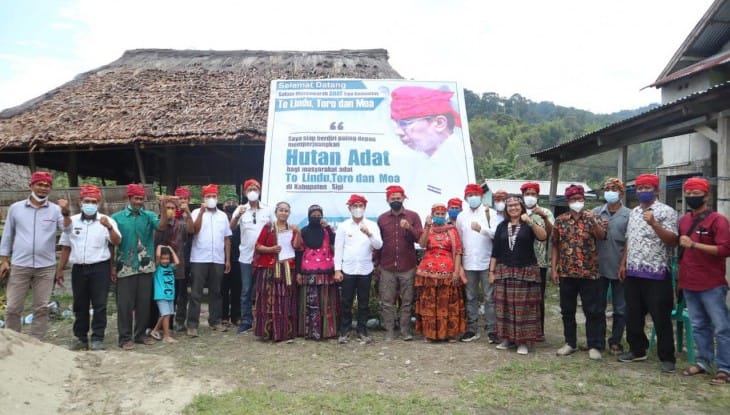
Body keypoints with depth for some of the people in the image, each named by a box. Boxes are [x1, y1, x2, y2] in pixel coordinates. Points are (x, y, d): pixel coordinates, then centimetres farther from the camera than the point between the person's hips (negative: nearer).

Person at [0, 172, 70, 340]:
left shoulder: (56, 209, 1)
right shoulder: (15, 208, 4)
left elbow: (69, 231, -11)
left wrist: (66, 212, -26)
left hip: (46, 267, 0)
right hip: (19, 265, 0)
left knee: (41, 308, 6)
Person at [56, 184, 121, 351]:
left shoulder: (106, 220, -3)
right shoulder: (72, 221, 6)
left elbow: (117, 242, -15)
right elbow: (66, 248, 12)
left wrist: (109, 227, -33)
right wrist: (60, 270, 12)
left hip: (100, 268, -3)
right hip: (78, 269, 3)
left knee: (99, 305, -1)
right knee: (80, 305, 12)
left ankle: (97, 339, 7)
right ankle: (80, 338, 23)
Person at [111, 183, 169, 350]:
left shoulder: (149, 215, 2)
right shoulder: (117, 217, -1)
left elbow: (162, 227, -16)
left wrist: (163, 208, -26)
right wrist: (112, 266, 0)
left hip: (145, 267, 2)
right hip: (125, 268, -2)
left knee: (144, 302, 9)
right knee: (125, 304, 2)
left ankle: (140, 334, 21)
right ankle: (125, 337, 10)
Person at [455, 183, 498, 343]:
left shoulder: (490, 213, -1)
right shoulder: (461, 216, 10)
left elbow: (496, 233, -12)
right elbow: (458, 239, 13)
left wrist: (481, 229, -30)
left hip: (487, 262, -4)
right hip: (468, 263, 4)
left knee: (490, 298, 1)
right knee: (471, 298, 10)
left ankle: (492, 330, 7)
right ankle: (472, 330, 19)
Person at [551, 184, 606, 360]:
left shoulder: (591, 218, 3)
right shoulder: (560, 220, 6)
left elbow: (602, 236, -11)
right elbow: (555, 246, 8)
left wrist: (593, 220, -25)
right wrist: (554, 269, 3)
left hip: (589, 272, -2)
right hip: (566, 272, 2)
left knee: (594, 311, 2)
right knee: (567, 310, 10)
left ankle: (595, 345, 11)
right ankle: (570, 343, 23)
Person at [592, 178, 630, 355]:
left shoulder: (628, 214, -3)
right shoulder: (596, 212, 6)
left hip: (619, 268, -2)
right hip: (598, 266, 2)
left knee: (620, 308, 8)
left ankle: (615, 342, 21)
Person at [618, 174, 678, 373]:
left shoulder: (666, 211, -7)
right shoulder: (634, 212, 15)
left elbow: (672, 240, -15)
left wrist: (654, 224, -26)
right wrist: (623, 264, 14)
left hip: (656, 274, -7)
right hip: (633, 273, 7)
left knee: (661, 318, 0)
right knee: (633, 316, 13)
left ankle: (667, 358, 11)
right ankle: (637, 350, 26)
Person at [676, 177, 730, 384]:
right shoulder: (683, 220, 11)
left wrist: (694, 244, -23)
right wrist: (680, 278, 18)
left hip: (712, 285, -6)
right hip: (688, 284, 6)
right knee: (699, 326, 14)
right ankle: (703, 362, 24)